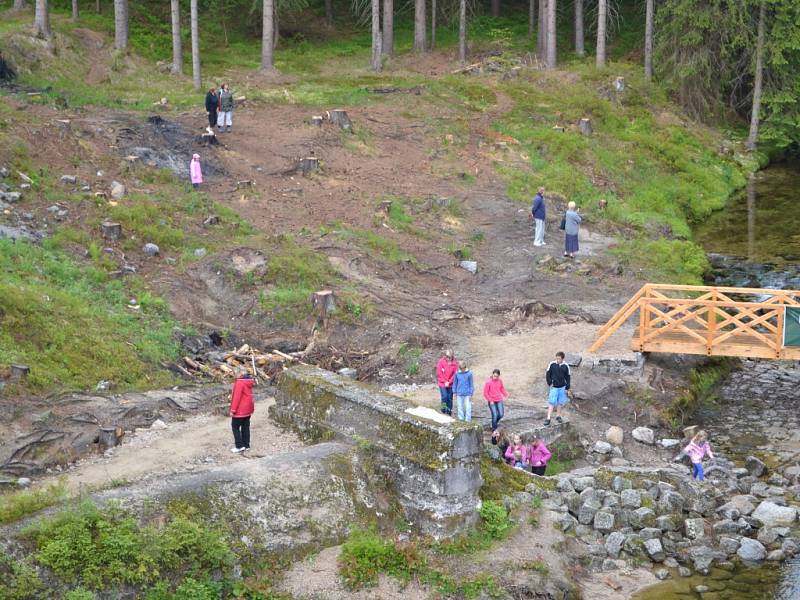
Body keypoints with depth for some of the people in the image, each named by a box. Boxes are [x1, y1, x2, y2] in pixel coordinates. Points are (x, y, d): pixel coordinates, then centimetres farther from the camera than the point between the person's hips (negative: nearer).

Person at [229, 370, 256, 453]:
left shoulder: (239, 383, -21)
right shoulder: (249, 383, 6)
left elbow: (237, 397, -22)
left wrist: (233, 410, -17)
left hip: (240, 410, -8)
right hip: (248, 409, 8)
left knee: (235, 427, 1)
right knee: (245, 427, 13)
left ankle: (240, 446, -3)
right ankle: (246, 445, 16)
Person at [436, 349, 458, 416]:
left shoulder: (455, 363, -3)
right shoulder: (441, 362, -6)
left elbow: (455, 374, -4)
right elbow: (439, 373, -6)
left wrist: (449, 382, -12)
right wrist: (445, 382, -10)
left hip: (450, 384, 2)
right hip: (442, 383, -2)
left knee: (450, 398, 6)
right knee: (444, 397, -13)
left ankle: (449, 412, 16)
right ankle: (443, 411, 5)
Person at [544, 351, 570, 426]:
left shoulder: (565, 366, -3)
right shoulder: (552, 364, -8)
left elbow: (567, 377, 5)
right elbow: (547, 374, 2)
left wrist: (567, 387, 2)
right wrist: (550, 383, -6)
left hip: (562, 387, 2)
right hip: (554, 387, -2)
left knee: (560, 402, 10)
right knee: (551, 403, -6)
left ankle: (558, 416, 27)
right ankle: (548, 418, -6)